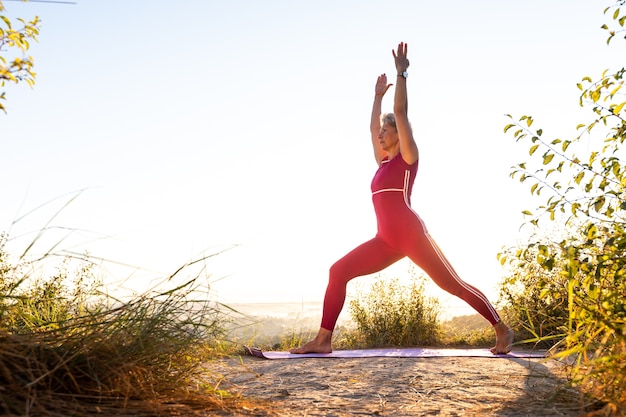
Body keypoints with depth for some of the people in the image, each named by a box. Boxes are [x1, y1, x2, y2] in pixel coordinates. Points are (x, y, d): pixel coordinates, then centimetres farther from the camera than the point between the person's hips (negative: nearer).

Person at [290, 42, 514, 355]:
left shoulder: (408, 156, 1)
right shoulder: (383, 161, 20)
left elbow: (400, 111, -6)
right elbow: (373, 126, 30)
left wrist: (401, 73, -3)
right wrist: (378, 95, 40)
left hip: (412, 235, -7)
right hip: (387, 241, 7)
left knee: (453, 285, -2)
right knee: (338, 271, -4)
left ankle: (503, 330, 14)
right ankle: (323, 339, -5)